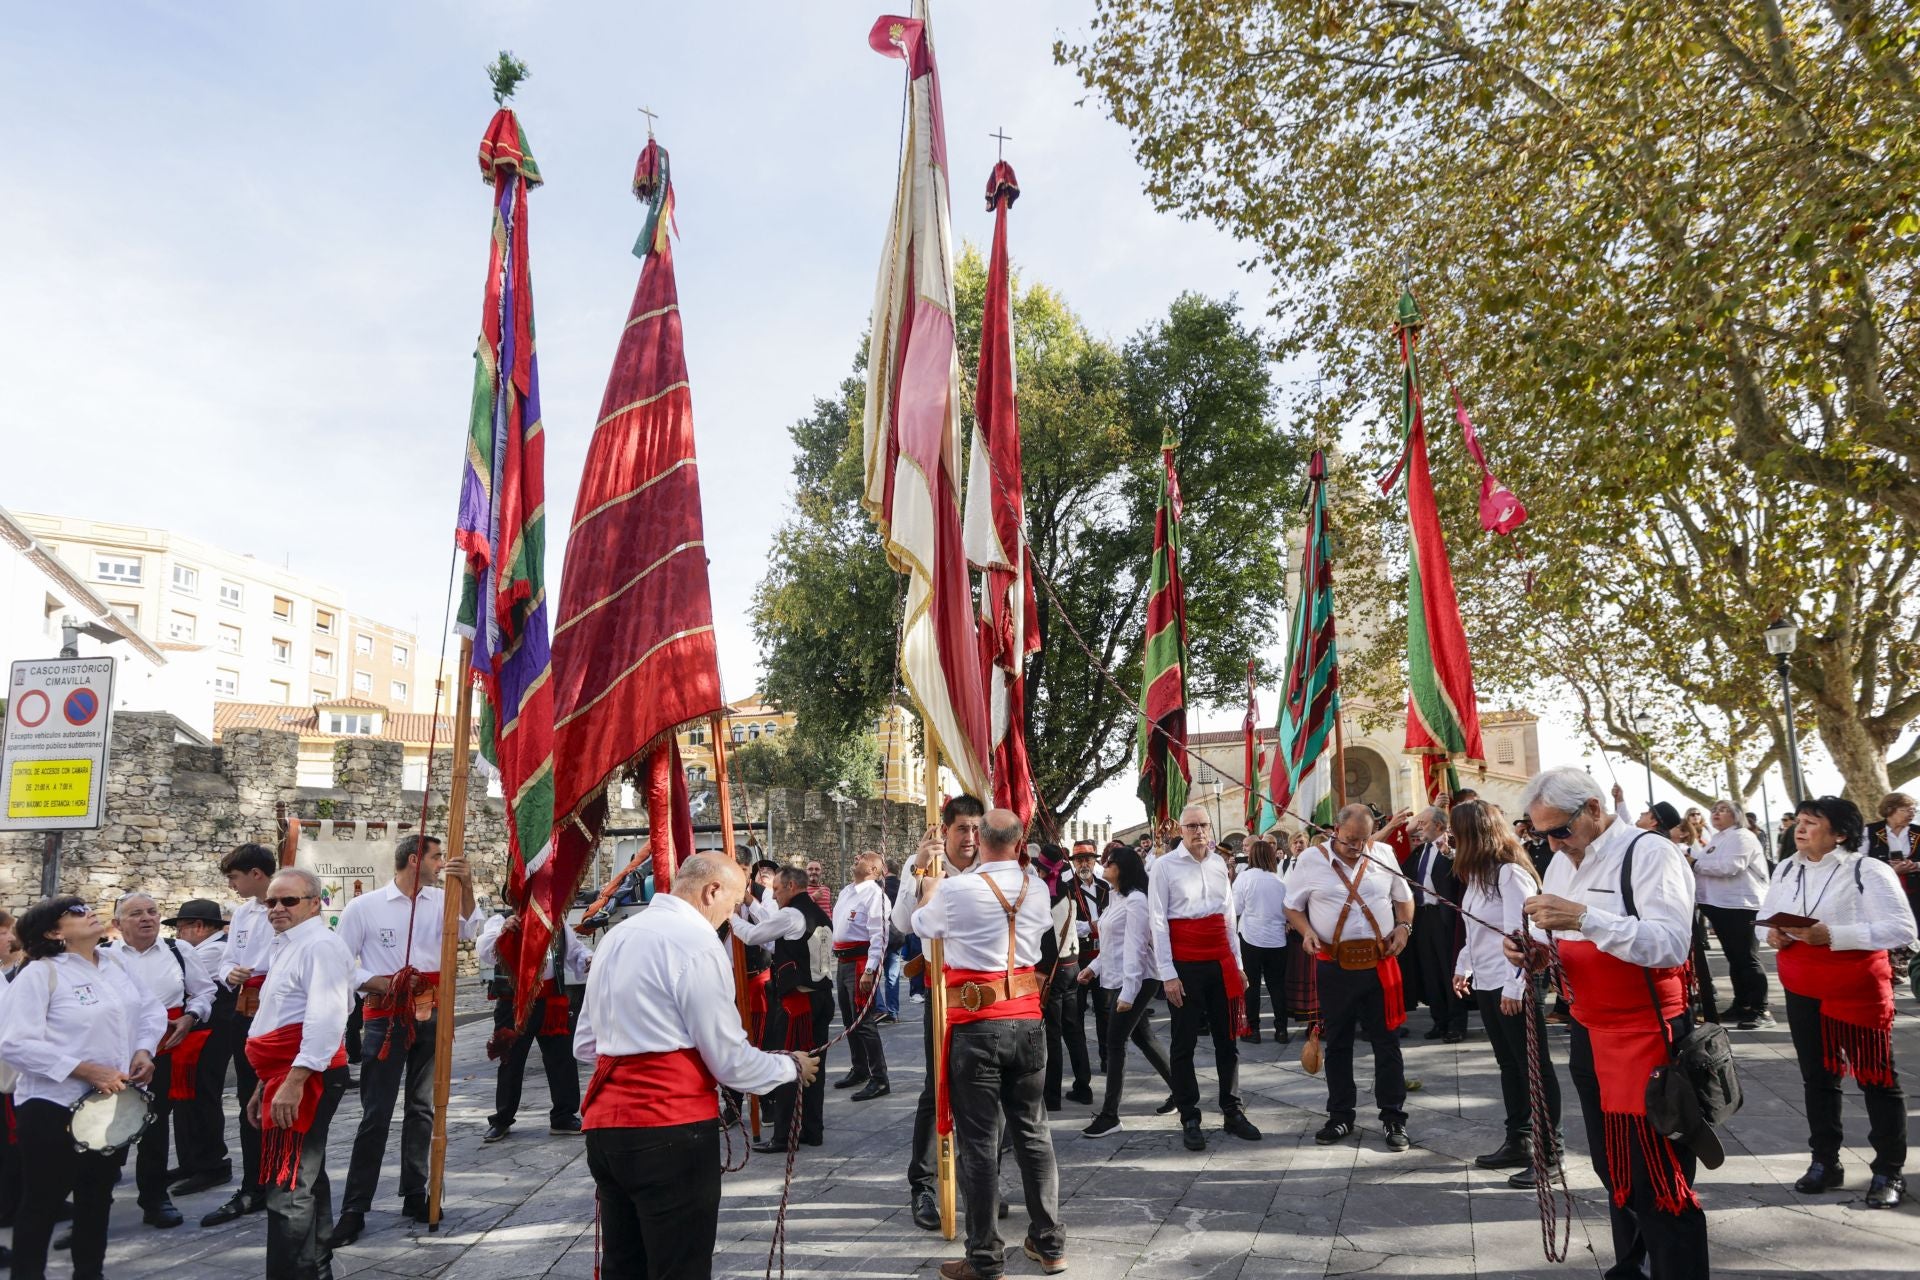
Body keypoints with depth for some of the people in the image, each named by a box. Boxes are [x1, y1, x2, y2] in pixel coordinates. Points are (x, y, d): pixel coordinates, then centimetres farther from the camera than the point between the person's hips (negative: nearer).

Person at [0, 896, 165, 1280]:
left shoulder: (116, 961, 6)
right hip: (54, 1108, -6)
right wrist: (85, 1070, -24)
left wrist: (144, 1050, -6)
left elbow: (151, 1010, 13)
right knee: (43, 1201, 8)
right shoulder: (38, 973, -13)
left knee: (97, 1196, 18)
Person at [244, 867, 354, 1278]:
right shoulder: (291, 948, 20)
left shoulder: (319, 946, -14)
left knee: (288, 1189, -8)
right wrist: (264, 1085, 26)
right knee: (306, 1180, 19)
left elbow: (326, 1020, -26)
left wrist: (294, 1081, -29)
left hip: (305, 1078, -11)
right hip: (287, 1077, 11)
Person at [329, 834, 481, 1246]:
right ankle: (354, 1209, 7)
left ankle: (414, 1195, 24)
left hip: (431, 1014, 4)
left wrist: (466, 884, -24)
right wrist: (381, 984, -16)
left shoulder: (440, 900, 3)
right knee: (376, 1114, -2)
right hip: (386, 1016, -4)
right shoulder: (364, 907, -5)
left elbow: (470, 931, -12)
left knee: (422, 1108, 12)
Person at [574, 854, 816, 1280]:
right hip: (670, 1130, -8)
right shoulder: (697, 941, -11)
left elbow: (585, 1044, 20)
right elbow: (730, 1061, -9)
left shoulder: (616, 936, 14)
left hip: (605, 1124, 8)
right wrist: (791, 1067, 7)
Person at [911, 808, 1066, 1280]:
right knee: (1032, 1129, 16)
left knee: (978, 1140, 3)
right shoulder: (1036, 889, 2)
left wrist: (929, 890, 30)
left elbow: (922, 926, 10)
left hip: (976, 1025, -5)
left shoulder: (955, 890, -10)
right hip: (1027, 1020, 5)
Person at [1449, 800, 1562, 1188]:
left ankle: (1549, 1153, 8)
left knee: (1534, 1066, 0)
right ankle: (1518, 1142, 24)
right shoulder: (1479, 873, 13)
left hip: (1513, 985, -9)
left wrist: (1513, 987, -21)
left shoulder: (1510, 872, -16)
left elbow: (1520, 933, -20)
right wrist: (1463, 967, 18)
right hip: (1486, 983, 9)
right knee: (1509, 1064, 15)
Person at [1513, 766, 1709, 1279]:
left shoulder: (1649, 852, -14)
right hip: (1589, 1035, 8)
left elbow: (1672, 944, -26)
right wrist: (1533, 952, -6)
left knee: (1659, 1180, -3)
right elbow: (1559, 947, 17)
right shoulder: (1562, 863, 10)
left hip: (1644, 1038, -8)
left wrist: (1584, 917, -34)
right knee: (1613, 1169, 21)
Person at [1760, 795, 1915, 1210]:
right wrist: (1773, 934, -10)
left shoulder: (1868, 871, -15)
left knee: (1876, 1079, 6)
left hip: (1857, 989, -6)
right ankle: (1825, 1162, 27)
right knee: (1816, 1077, 14)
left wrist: (1832, 935, -28)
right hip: (1802, 991, 6)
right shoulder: (1785, 870, 5)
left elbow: (1902, 929, -21)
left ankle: (1890, 1171, 20)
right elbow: (1765, 915, 14)